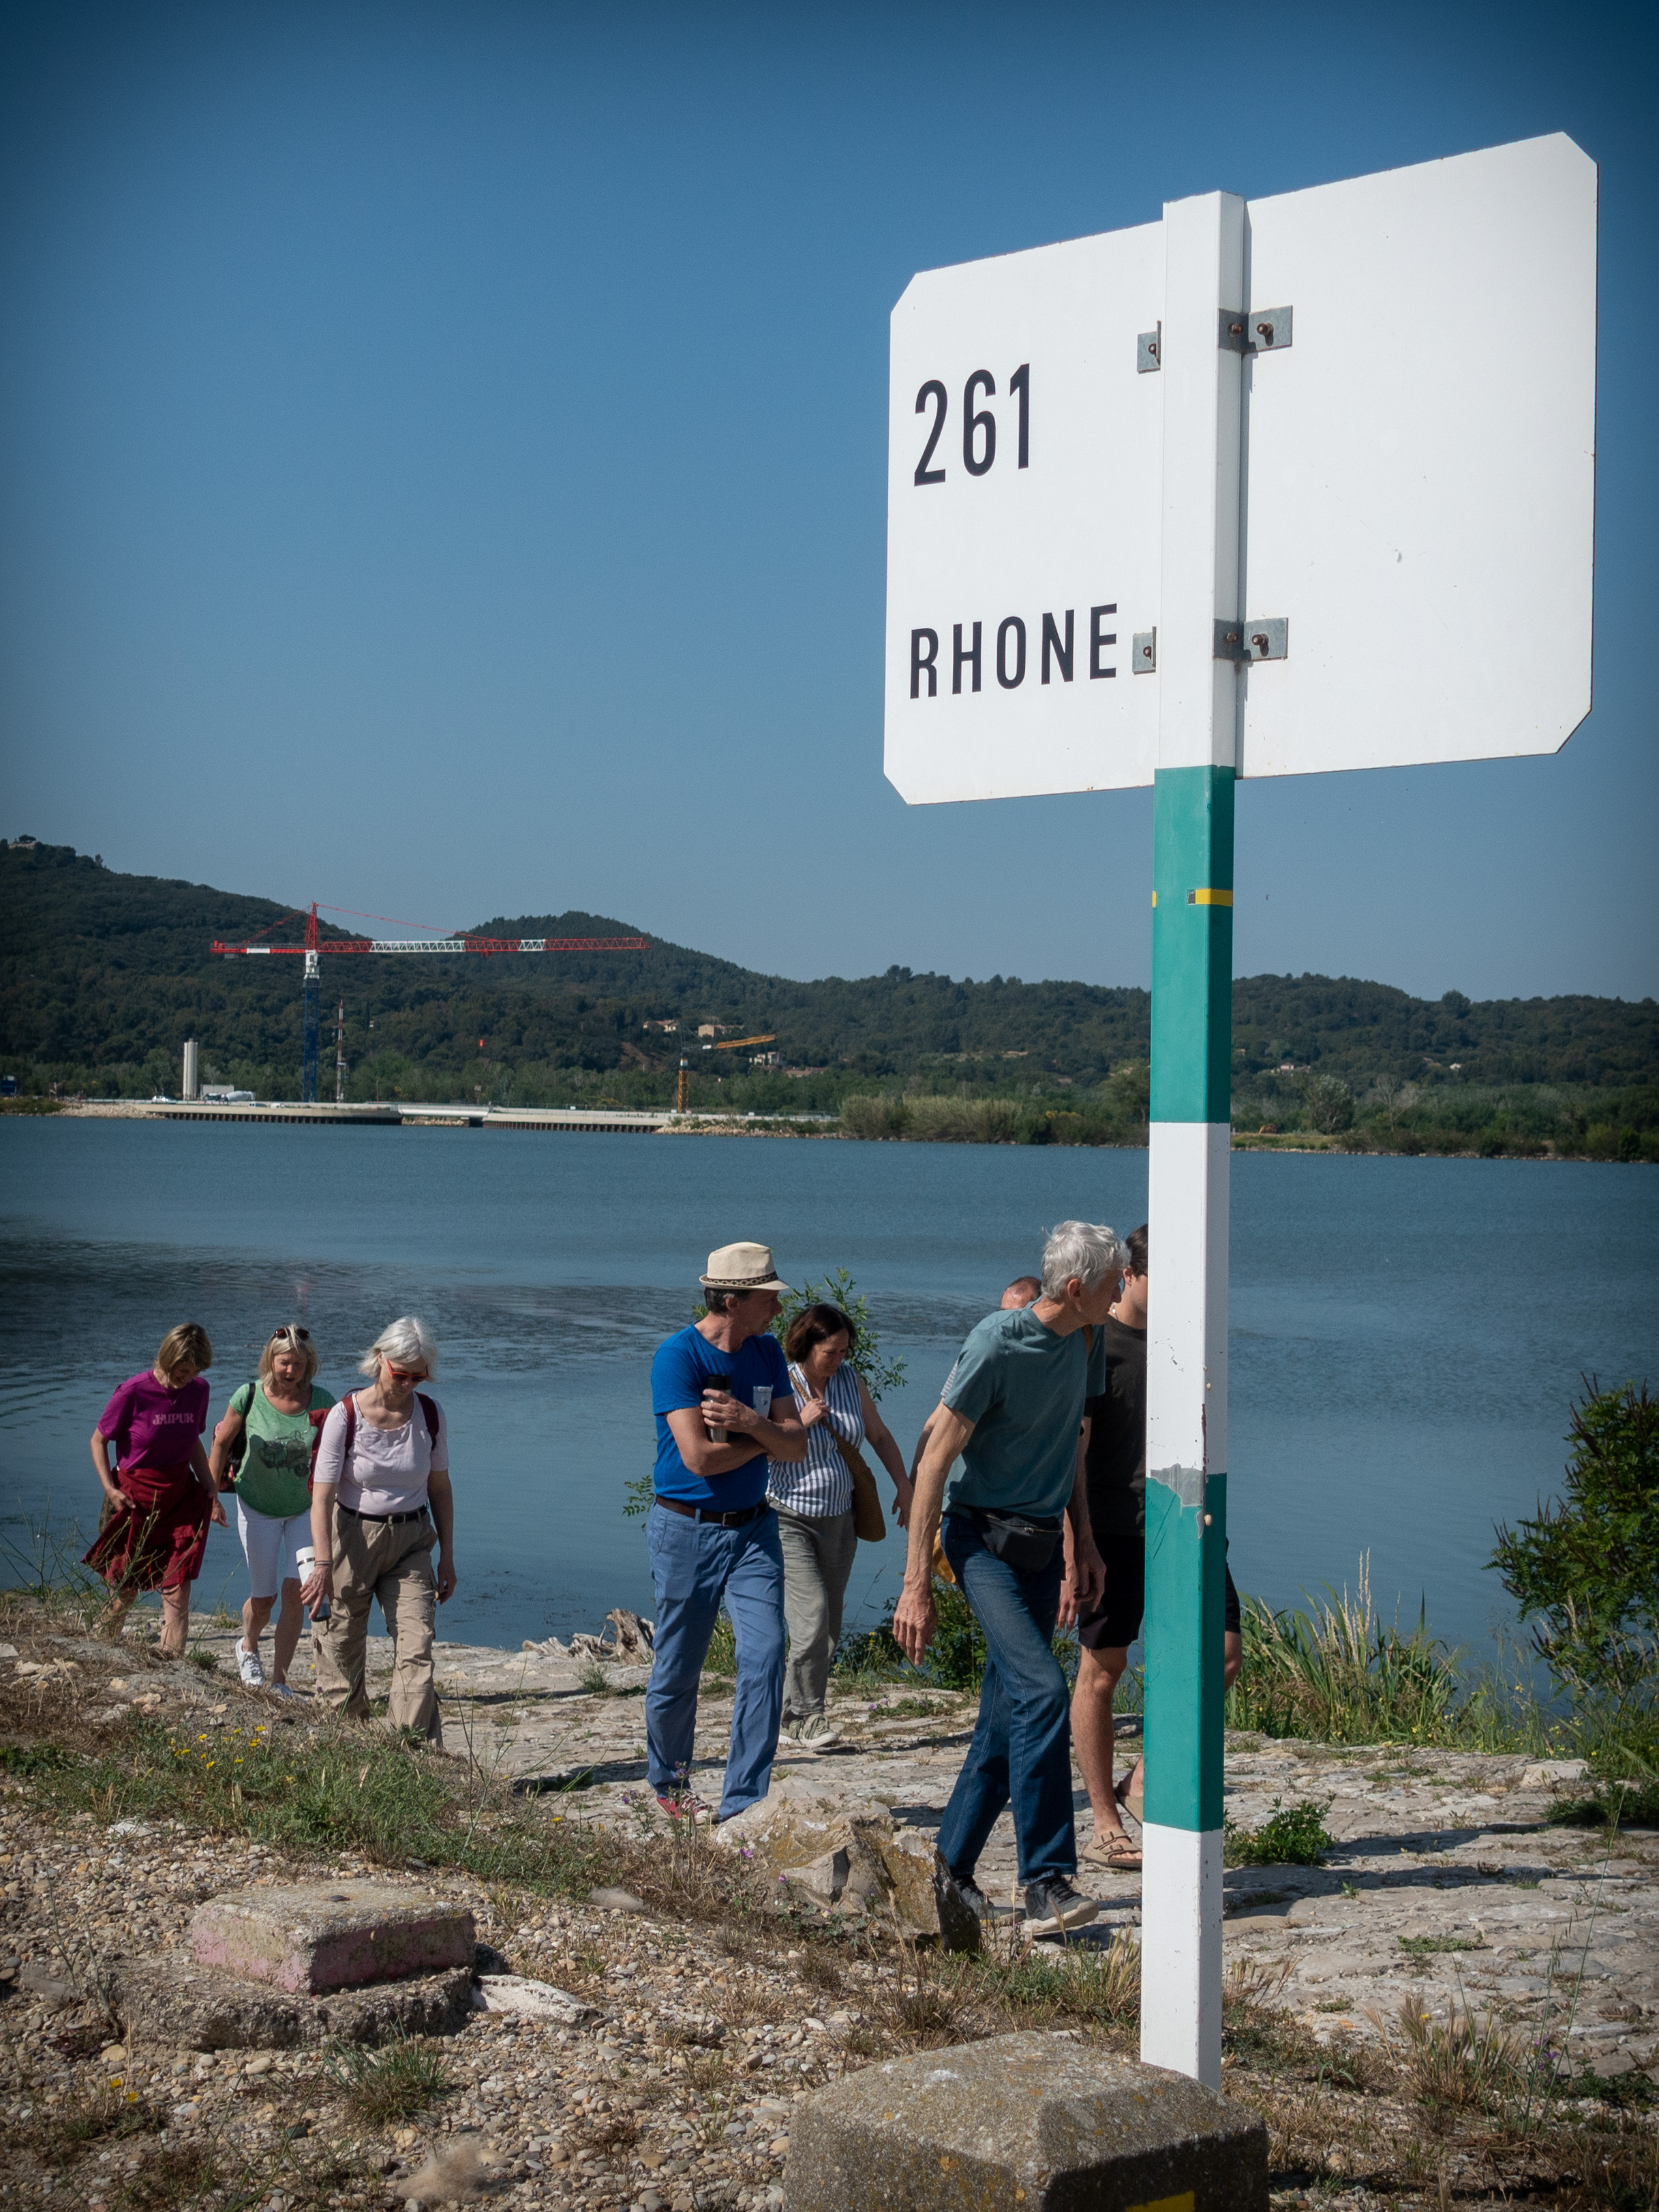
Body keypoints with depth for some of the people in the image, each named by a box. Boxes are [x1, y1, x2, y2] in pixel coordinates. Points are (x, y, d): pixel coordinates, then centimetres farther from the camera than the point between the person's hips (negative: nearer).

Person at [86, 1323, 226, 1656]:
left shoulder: (198, 1391, -1)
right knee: (125, 1589, 8)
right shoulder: (134, 1392, -16)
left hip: (181, 1499, 3)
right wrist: (110, 1489, -15)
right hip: (135, 1498, -3)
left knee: (177, 1588, -6)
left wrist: (211, 1491, 4)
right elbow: (98, 1441, -4)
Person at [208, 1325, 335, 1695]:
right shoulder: (249, 1397, -15)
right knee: (263, 1597, 7)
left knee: (294, 1590, -12)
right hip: (258, 1508, 0)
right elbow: (222, 1443, 1)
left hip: (305, 1509, 0)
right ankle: (248, 1648, 41)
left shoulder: (321, 1402, -13)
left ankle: (279, 1680, -1)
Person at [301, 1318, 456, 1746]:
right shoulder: (346, 1416, -12)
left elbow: (439, 1487, 9)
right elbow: (322, 1494, -15)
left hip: (410, 1543, 2)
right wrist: (323, 1564, -24)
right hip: (352, 1538, -2)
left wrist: (447, 1557, 8)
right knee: (342, 1653, 4)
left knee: (416, 1651, -11)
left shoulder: (430, 1414, -2)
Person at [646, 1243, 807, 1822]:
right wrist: (766, 1438, -7)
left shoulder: (767, 1353, 6)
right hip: (687, 1530, -5)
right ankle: (668, 1781, 32)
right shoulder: (678, 1354, -13)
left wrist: (748, 1421, -18)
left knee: (765, 1656, -10)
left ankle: (742, 1806, -6)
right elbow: (699, 1456, -21)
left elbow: (796, 1447, 1)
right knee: (678, 1671, 6)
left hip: (753, 1528, 5)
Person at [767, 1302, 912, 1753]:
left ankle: (793, 1718, 16)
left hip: (838, 1519, 6)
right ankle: (807, 1715, -8)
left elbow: (880, 1435, 16)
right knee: (811, 1616, -19)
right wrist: (801, 1423, -20)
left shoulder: (850, 1380, 5)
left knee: (828, 1628, 6)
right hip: (787, 1518, -6)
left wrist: (904, 1487, 10)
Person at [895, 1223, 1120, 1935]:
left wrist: (1083, 1544, 22)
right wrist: (917, 1586, -18)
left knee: (1006, 1716, 7)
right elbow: (936, 1459, -16)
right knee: (1041, 1691, -20)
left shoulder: (1085, 1342, 7)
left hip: (1042, 1545, 8)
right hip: (983, 1537, -7)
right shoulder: (997, 1343, -17)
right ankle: (1047, 1883, -19)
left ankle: (951, 1869, 16)